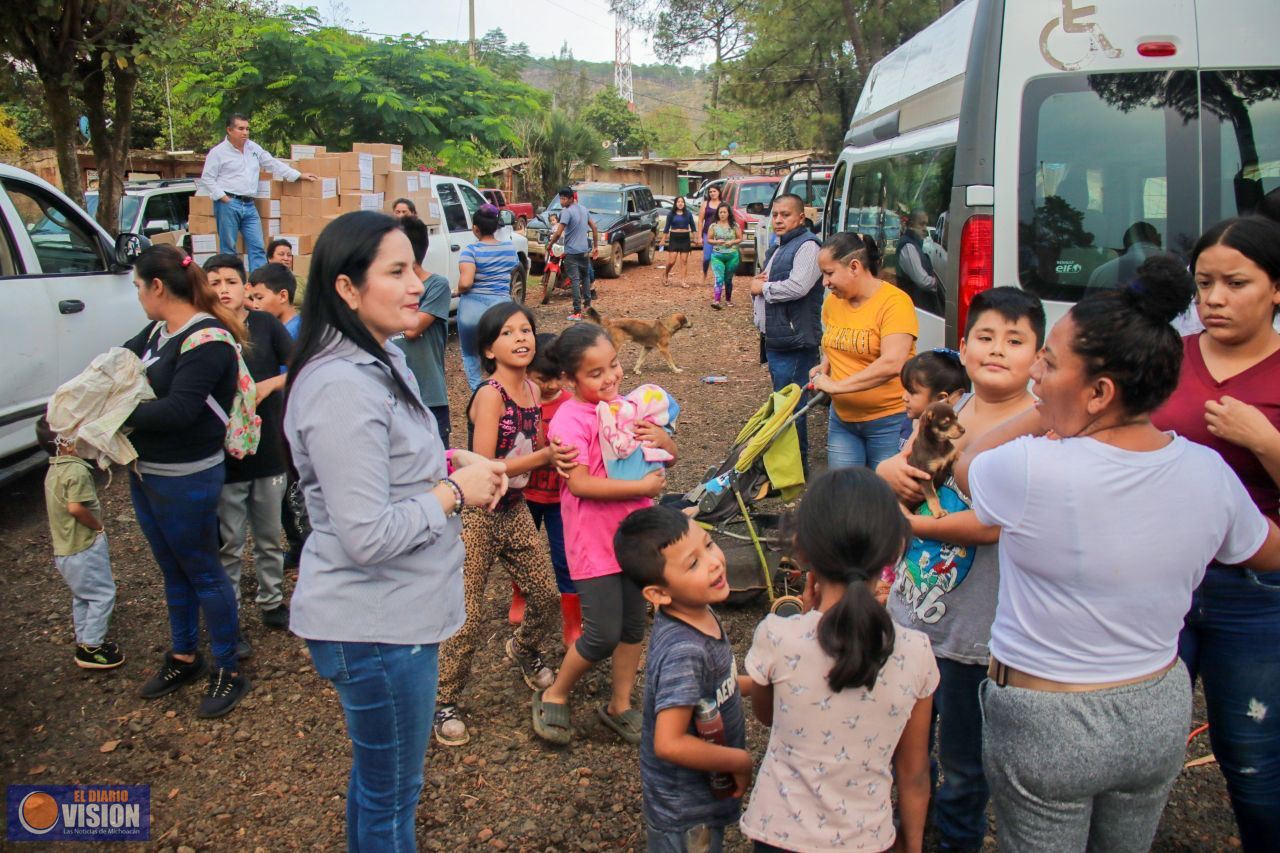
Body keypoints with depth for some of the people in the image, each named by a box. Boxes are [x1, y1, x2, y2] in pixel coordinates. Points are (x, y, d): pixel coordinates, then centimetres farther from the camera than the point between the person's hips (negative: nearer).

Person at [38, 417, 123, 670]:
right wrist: (98, 526, -16)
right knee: (103, 594, 1)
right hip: (85, 547, -10)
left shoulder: (54, 471, 10)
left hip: (64, 548, 10)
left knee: (81, 596, 21)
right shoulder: (77, 470, -22)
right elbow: (75, 507, -32)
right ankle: (91, 648, 5)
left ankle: (84, 643, 32)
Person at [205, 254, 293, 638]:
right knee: (228, 544, 7)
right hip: (222, 454, -2)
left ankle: (272, 604, 32)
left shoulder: (266, 324, 0)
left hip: (269, 450, 2)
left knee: (270, 538, 16)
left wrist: (267, 385, -21)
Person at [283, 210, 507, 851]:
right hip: (375, 627, -10)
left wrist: (455, 464, 2)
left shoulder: (380, 361, 6)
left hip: (391, 611, 10)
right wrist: (455, 493, -17)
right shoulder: (343, 389, -26)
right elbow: (369, 537, -28)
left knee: (377, 777, 28)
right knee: (391, 792, 12)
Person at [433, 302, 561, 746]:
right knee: (469, 619, -2)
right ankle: (444, 701, 20)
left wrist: (557, 454, -7)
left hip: (515, 510, 7)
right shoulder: (490, 395, -20)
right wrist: (544, 456, -21)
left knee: (547, 597, 12)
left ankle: (524, 649, 44)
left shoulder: (533, 389, 3)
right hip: (477, 514, -7)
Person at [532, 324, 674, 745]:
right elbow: (580, 483, -25)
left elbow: (671, 452, 11)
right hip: (594, 541, -6)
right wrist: (644, 486, -23)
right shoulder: (570, 420, -15)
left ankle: (620, 706, 33)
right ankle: (554, 696, 22)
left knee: (634, 625, 15)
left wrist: (661, 438, -13)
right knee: (604, 635, -3)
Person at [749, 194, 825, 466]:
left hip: (794, 342, -11)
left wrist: (763, 287, -10)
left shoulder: (807, 246, -12)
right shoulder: (780, 248, 21)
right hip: (774, 339, 11)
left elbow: (798, 287, -26)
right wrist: (758, 285, 7)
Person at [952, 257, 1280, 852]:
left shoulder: (1032, 469, -29)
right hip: (1162, 714, 5)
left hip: (1045, 723, -5)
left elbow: (966, 465, -5)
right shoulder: (1208, 472, -12)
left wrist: (1040, 415, 0)